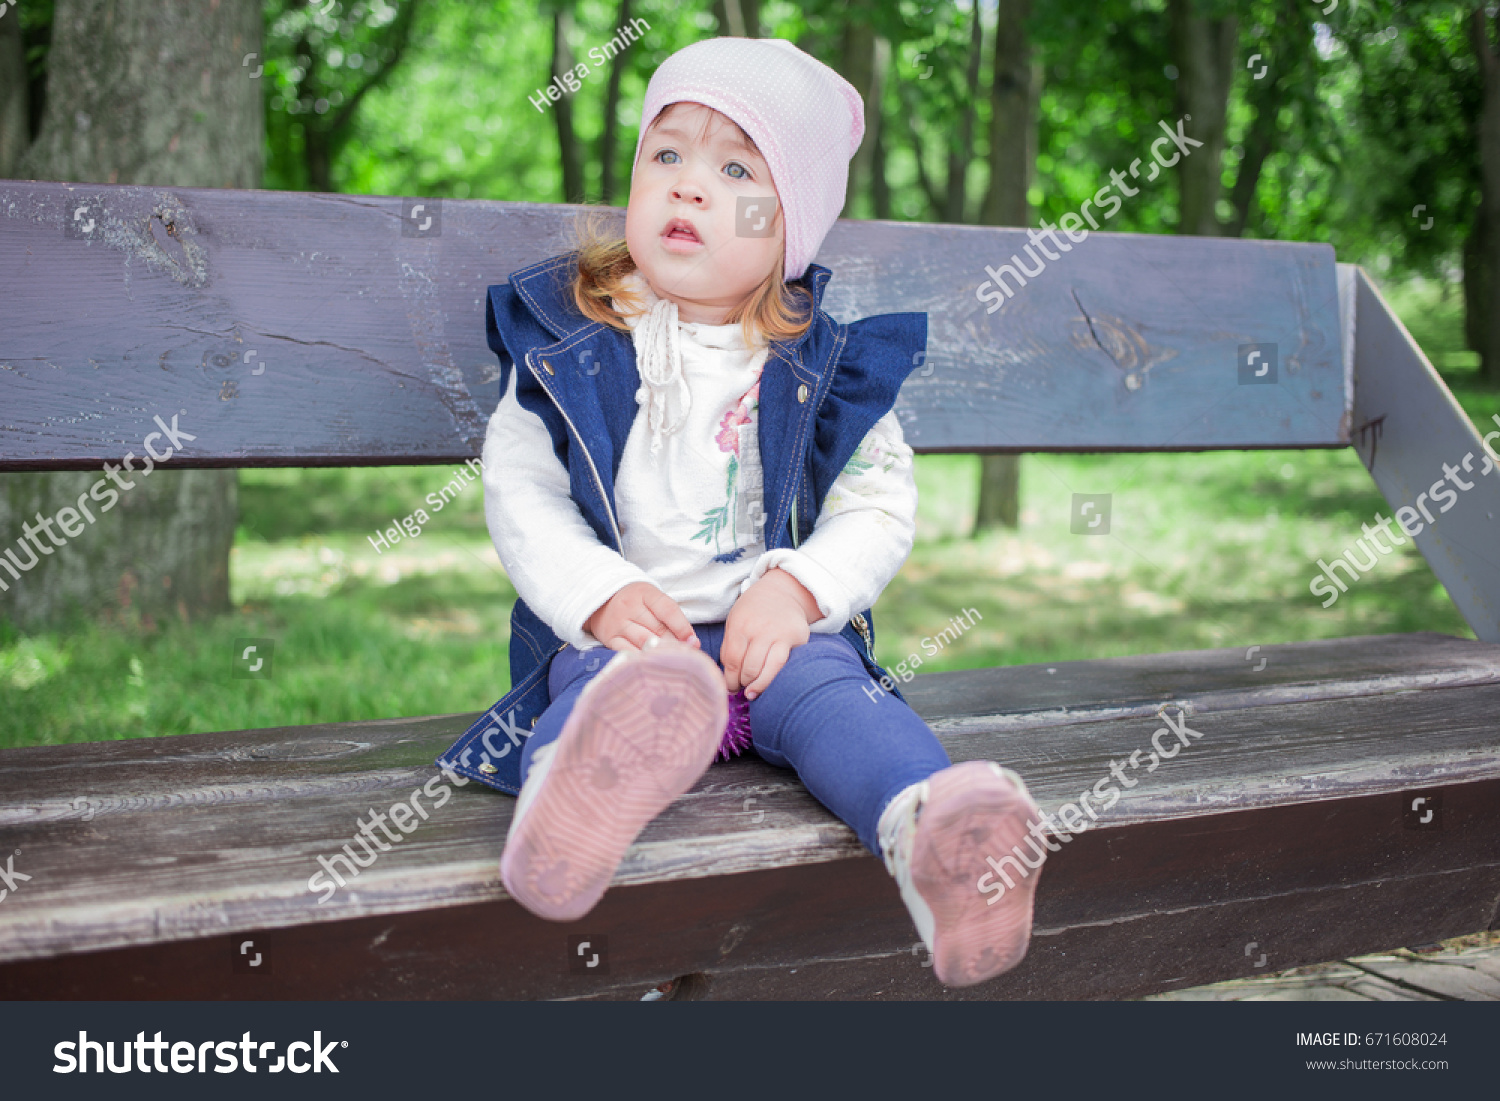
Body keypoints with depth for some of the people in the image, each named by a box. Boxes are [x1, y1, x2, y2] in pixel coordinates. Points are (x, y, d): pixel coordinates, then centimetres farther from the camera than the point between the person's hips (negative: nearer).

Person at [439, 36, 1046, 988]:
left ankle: (935, 828, -57)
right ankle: (574, 801, -67)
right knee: (603, 689, -34)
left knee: (832, 696, -30)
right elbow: (520, 494, 1)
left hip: (779, 626, 1)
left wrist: (798, 589, -14)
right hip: (614, 626, -1)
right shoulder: (567, 343, 6)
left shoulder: (829, 359, 6)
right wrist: (602, 597, -15)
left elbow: (881, 508, 4)